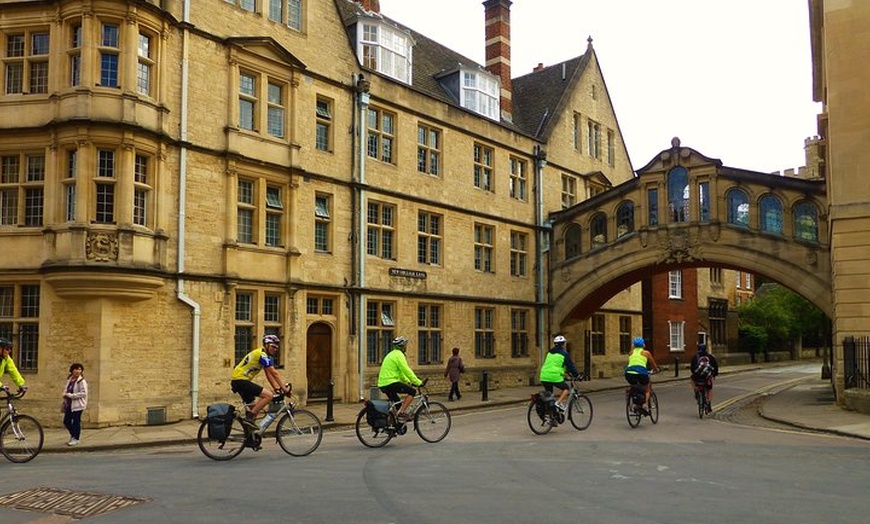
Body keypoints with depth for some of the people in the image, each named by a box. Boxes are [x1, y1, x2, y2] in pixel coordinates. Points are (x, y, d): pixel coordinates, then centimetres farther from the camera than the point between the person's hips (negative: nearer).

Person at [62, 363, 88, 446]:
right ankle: (74, 435, 30)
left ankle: (76, 439, 13)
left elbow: (83, 393, -19)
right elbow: (66, 389, 23)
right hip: (69, 404, 7)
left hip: (77, 405, -7)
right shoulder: (69, 380, 11)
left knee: (76, 422, -1)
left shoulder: (82, 381, -12)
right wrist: (65, 394, 2)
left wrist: (70, 395, -18)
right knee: (66, 421, 10)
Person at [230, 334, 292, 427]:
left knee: (253, 406, 19)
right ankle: (249, 417, -15)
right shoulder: (262, 355, -14)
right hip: (241, 379, -11)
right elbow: (274, 373, -16)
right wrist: (284, 388, -15)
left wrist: (276, 388, 8)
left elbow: (268, 374, 16)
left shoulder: (265, 355, 17)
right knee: (268, 395, -18)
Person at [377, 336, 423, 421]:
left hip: (383, 384, 10)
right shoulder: (398, 354, -9)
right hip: (390, 383, -10)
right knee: (412, 391, -8)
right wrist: (418, 382, -12)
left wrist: (408, 381, 26)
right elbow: (406, 370, -15)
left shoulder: (392, 354, 22)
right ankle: (401, 413, -12)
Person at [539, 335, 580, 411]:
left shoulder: (549, 352, 20)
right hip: (555, 377, -6)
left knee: (549, 394, 21)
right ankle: (559, 403, -1)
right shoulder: (564, 353, 1)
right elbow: (570, 365, 4)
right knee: (565, 388, 16)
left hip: (544, 377, 6)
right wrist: (576, 375, 17)